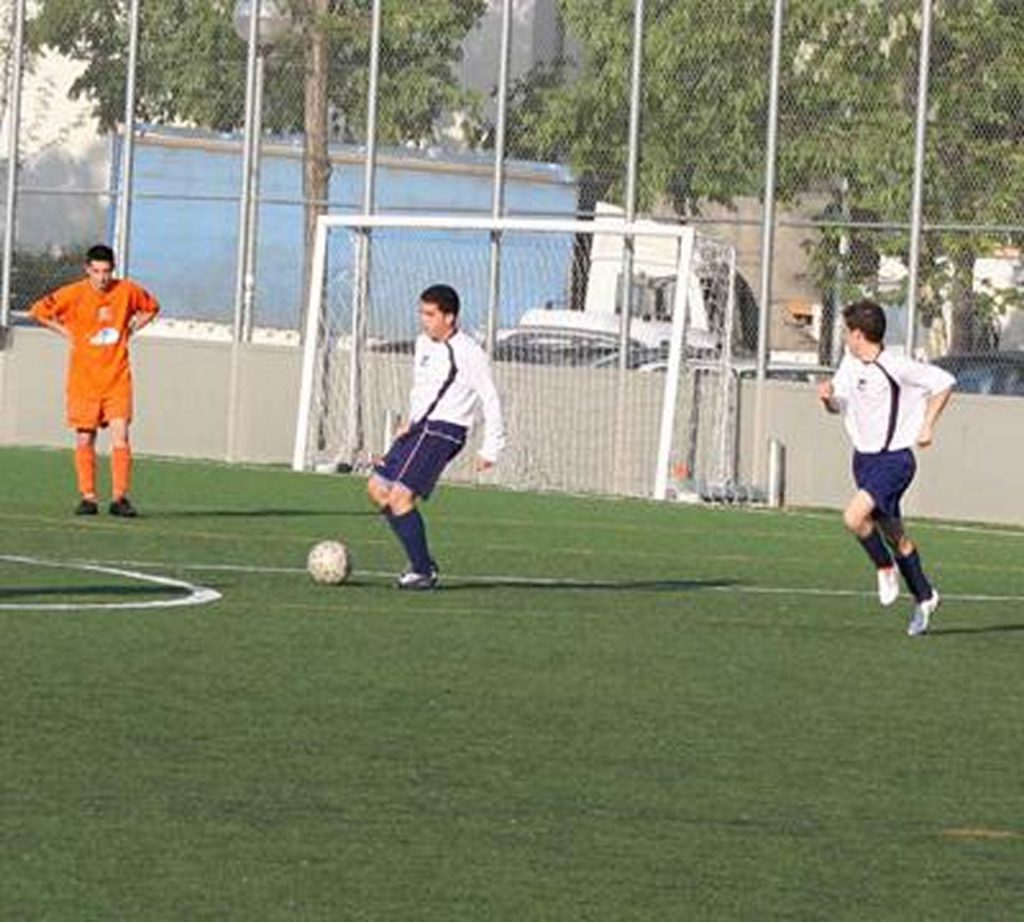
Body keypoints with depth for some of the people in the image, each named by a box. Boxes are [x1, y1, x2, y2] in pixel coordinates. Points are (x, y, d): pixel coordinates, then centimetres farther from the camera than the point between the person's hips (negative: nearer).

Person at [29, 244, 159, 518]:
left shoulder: (127, 291, 0)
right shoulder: (74, 294, -5)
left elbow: (151, 307, 20)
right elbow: (39, 310, 5)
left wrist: (129, 330, 9)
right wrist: (66, 333, 1)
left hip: (117, 377, 0)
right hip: (83, 378, 0)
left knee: (120, 436, -9)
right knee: (84, 439, 2)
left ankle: (119, 497, -5)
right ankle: (88, 497, 10)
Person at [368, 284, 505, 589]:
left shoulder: (469, 354, -12)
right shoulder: (423, 343, 12)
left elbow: (490, 401, -9)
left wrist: (490, 449, -11)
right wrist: (410, 421, 17)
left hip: (443, 432, -9)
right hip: (419, 428, 9)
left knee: (400, 496, -18)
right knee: (378, 488, 8)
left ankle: (423, 572, -9)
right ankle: (423, 562, 12)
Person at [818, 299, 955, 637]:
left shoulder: (896, 367, -18)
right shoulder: (850, 362, 4)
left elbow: (944, 382, -10)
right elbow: (838, 405, 15)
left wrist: (927, 426, -11)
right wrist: (828, 397, -8)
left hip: (894, 460, -8)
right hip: (864, 458, 8)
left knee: (854, 516, -27)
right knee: (893, 534, 16)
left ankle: (885, 569, -2)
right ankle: (924, 597, 31)